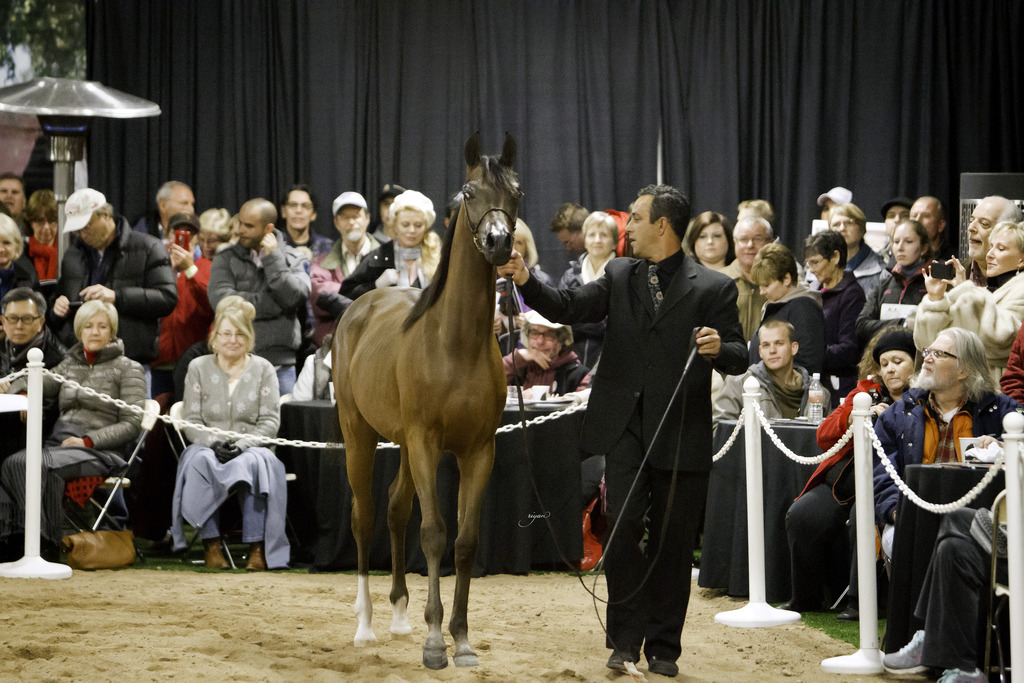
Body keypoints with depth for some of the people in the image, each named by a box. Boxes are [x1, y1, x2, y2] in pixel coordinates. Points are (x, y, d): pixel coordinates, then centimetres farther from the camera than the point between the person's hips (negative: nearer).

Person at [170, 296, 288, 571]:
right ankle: (212, 544, -34)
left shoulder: (263, 369, 10)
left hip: (251, 447, -1)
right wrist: (213, 443, -14)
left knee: (254, 463, -36)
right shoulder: (198, 368, 12)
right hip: (208, 447, 1)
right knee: (200, 460, -35)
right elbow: (191, 420, 5)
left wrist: (242, 445, -16)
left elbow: (270, 421, 2)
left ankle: (258, 547, -35)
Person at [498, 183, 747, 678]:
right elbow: (569, 308, 1)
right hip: (625, 428, 2)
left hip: (681, 432, -2)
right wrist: (526, 282, -13)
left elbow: (738, 358, -2)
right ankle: (626, 638, 2)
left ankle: (663, 647, 15)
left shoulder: (713, 288, 0)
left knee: (672, 540, 5)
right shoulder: (619, 276, 10)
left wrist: (719, 348, -24)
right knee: (623, 526, -9)